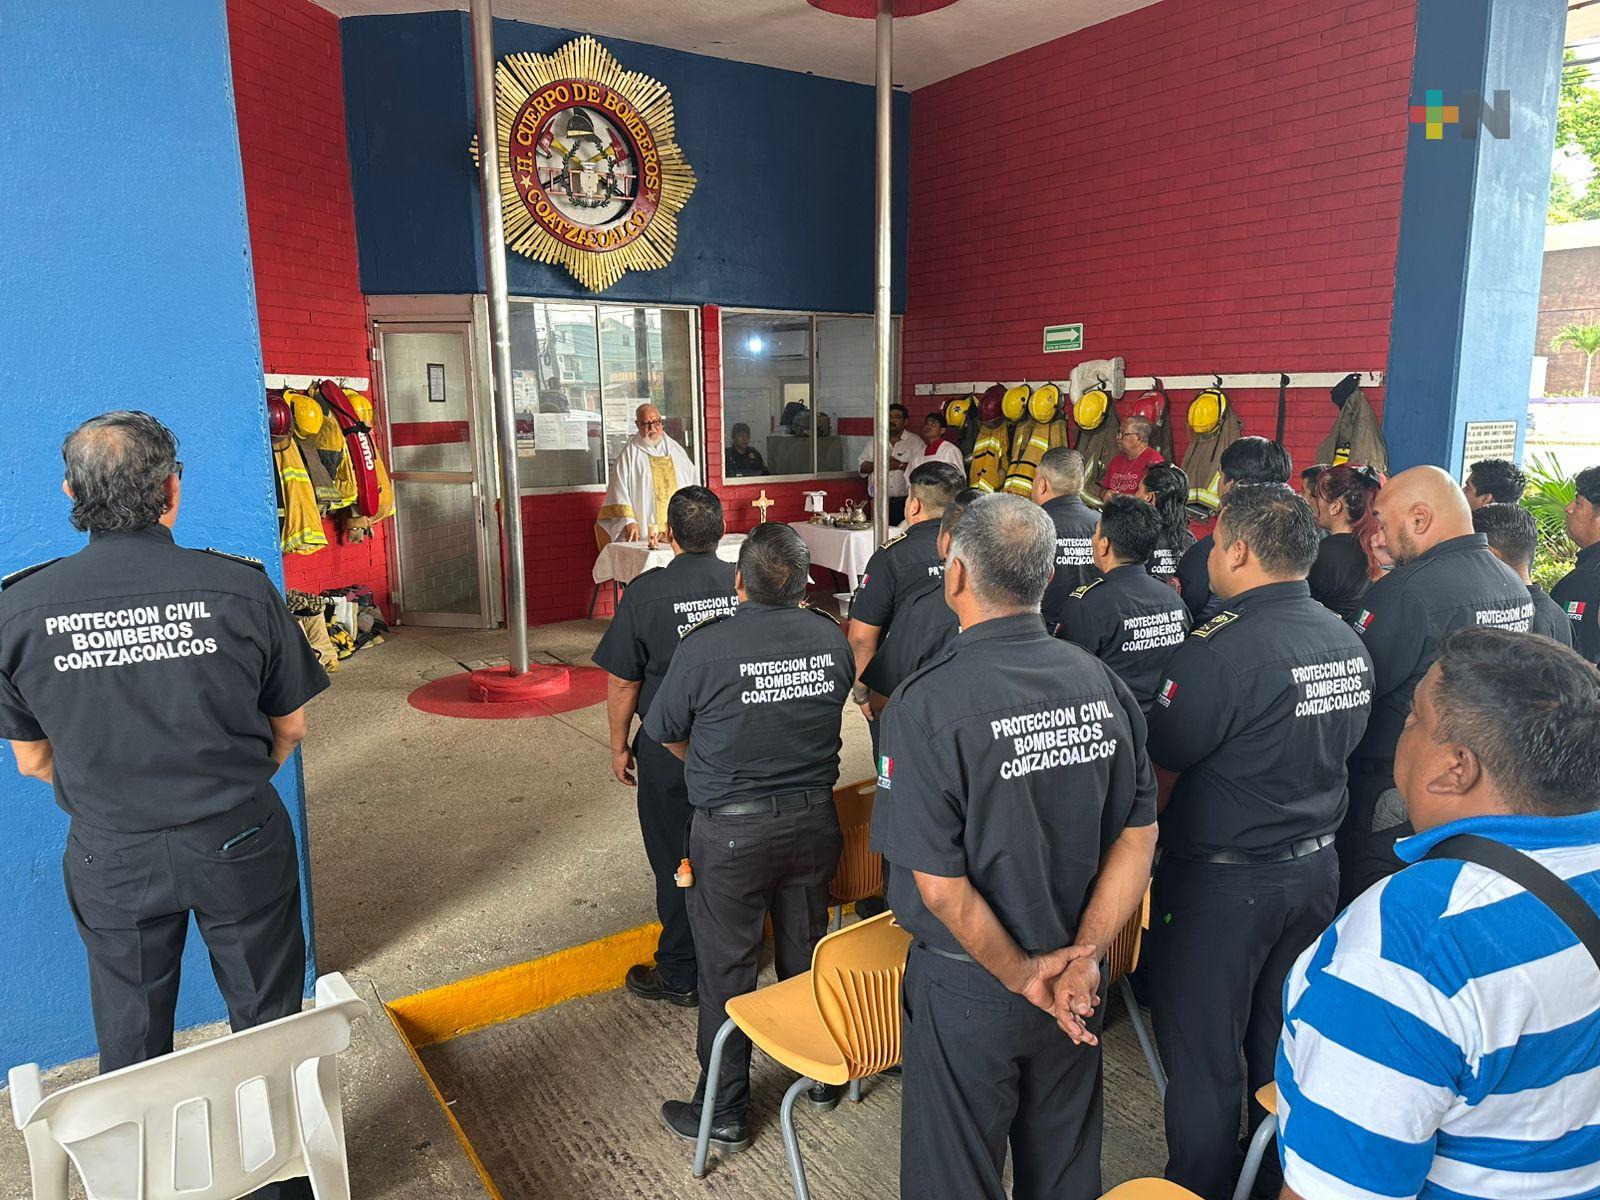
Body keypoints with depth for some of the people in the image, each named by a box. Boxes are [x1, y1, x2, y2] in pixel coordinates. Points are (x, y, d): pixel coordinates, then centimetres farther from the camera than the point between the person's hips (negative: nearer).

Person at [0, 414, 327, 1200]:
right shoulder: (240, 587, -15)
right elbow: (290, 729, -4)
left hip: (112, 861, 1)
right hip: (239, 847, -1)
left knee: (131, 1042, 21)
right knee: (265, 1019, 18)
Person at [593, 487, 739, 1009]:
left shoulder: (646, 593, -15)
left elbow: (622, 682, -11)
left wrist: (620, 746, 4)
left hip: (670, 752, -3)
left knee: (677, 863, 11)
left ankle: (680, 975, 24)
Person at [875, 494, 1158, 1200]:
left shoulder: (925, 706, -24)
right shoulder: (1102, 684, -8)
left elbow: (939, 883, -23)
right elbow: (1139, 835, -5)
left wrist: (1020, 974, -10)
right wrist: (1084, 955, -6)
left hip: (968, 990, -5)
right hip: (1074, 986, 5)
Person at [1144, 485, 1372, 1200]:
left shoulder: (1222, 647, -25)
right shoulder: (1349, 643, 1)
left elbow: (1162, 750, -20)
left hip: (1223, 884, -8)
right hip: (1316, 868, 8)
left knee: (1203, 1061, 10)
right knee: (1283, 1048, 24)